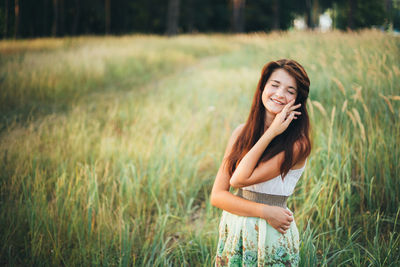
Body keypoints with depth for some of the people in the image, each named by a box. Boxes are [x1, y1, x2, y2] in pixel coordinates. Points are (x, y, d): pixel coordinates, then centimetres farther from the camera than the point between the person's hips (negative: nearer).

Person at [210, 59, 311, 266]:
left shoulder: (297, 145, -16)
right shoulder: (242, 132, -1)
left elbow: (239, 180, -21)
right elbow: (217, 196, -5)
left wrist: (271, 133, -19)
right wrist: (264, 211, -18)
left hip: (271, 239, -4)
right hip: (233, 231, 4)